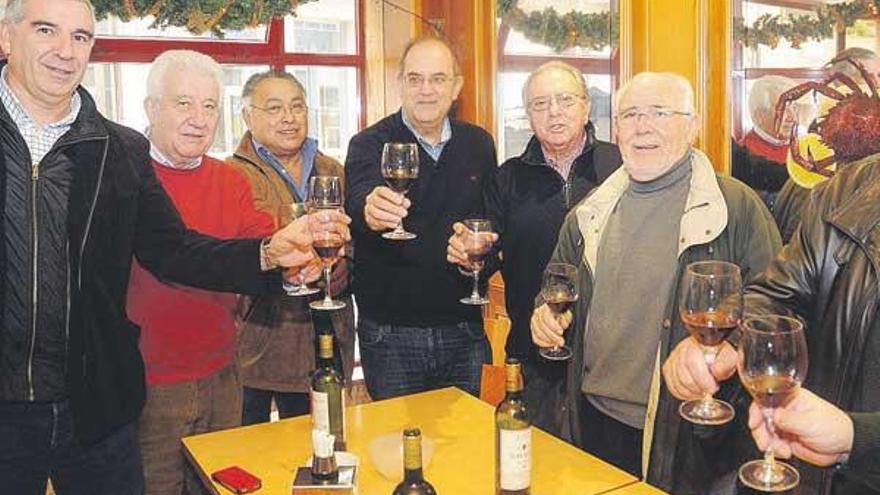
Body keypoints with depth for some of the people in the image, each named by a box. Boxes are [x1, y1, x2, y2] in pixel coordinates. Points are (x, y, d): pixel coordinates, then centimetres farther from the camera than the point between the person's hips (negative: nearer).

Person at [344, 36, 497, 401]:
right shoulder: (369, 144, -7)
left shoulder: (478, 144, 6)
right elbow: (358, 201, -28)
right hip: (390, 333, -3)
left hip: (463, 328, 3)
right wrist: (369, 212, -50)